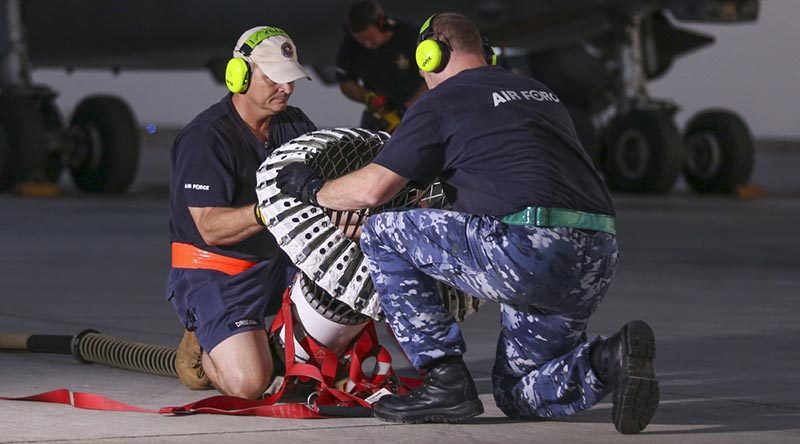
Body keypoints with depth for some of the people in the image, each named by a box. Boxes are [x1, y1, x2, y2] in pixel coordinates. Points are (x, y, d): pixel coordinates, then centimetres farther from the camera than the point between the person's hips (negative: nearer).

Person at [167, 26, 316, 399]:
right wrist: (265, 212, -41)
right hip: (214, 274, -7)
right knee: (248, 382, -24)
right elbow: (209, 227, -23)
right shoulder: (205, 138, -17)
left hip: (276, 261, 7)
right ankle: (200, 349, 10)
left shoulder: (294, 124, 8)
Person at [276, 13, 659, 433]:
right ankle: (608, 360, -7)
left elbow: (372, 188, 0)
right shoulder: (539, 92, 27)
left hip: (530, 250, -8)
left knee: (381, 235, 9)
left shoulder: (441, 102, 5)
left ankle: (446, 382, 4)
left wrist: (314, 189, 20)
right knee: (516, 394, 22)